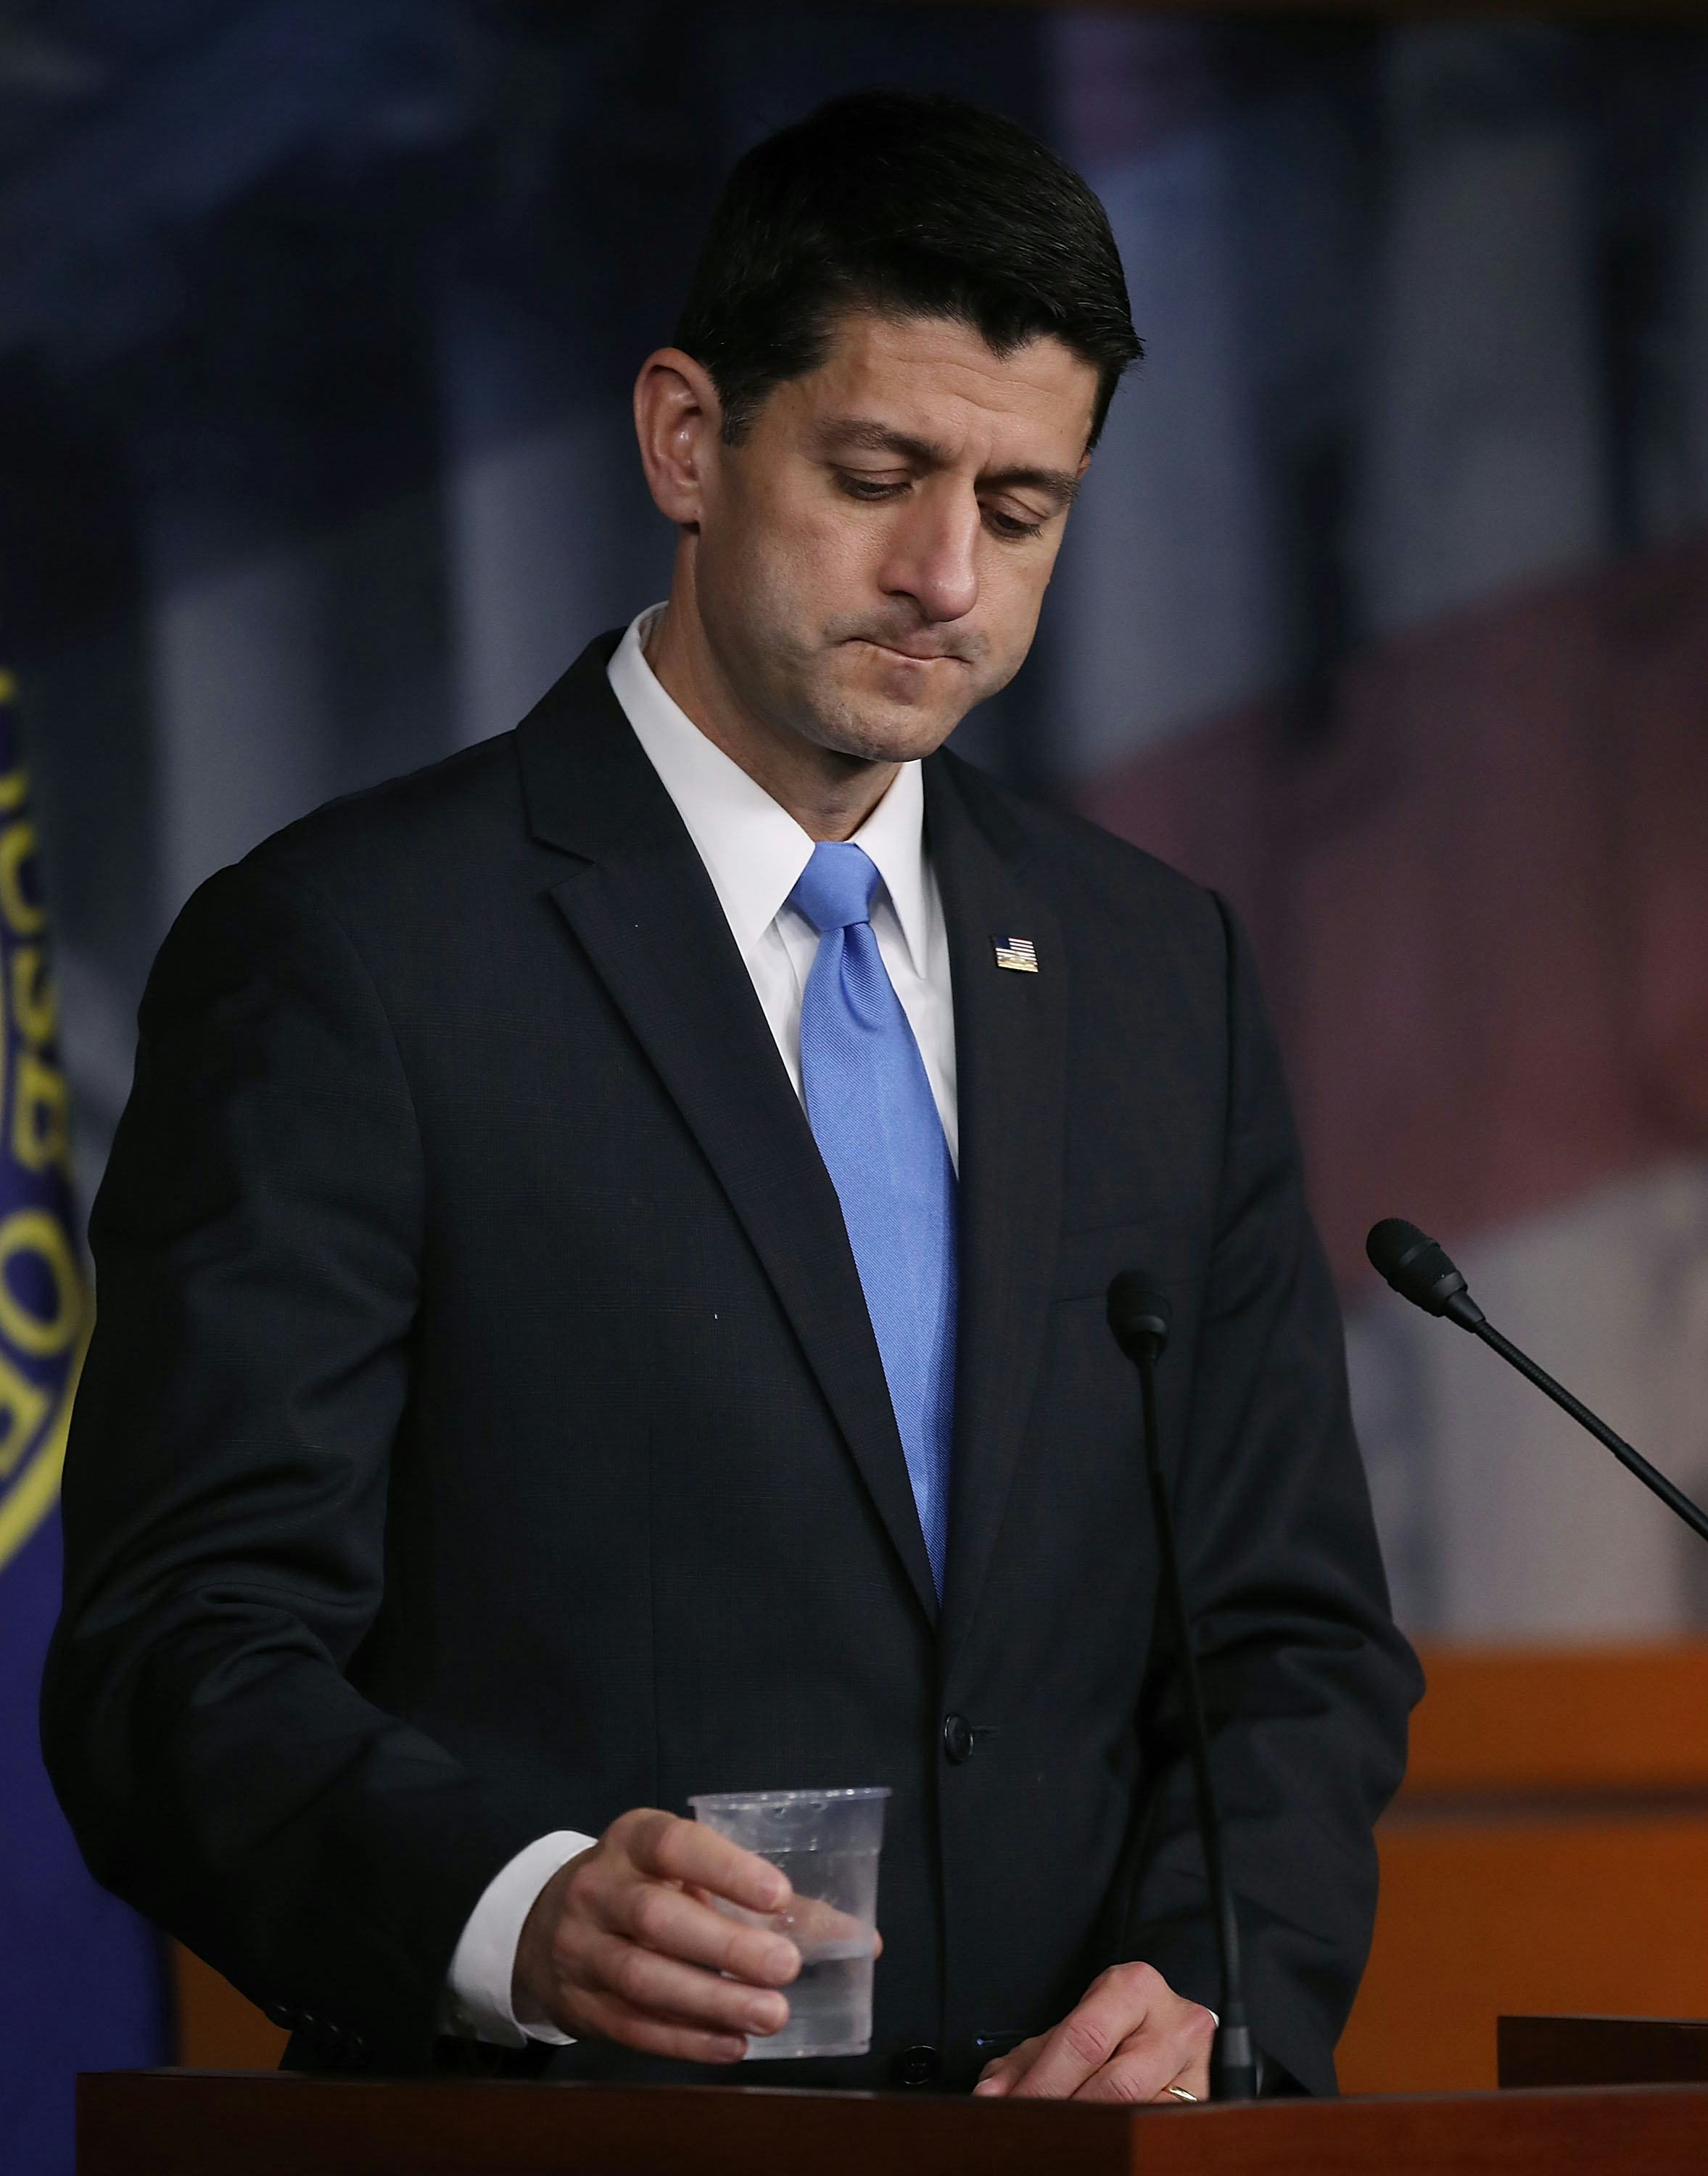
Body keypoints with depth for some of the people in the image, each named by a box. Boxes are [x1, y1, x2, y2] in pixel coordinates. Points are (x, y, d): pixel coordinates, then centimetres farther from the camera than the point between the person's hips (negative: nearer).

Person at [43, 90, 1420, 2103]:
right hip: (552, 2139, -4)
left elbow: (1289, 1632, 17)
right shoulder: (345, 954, 0)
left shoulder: (1159, 971, 16)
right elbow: (180, 1653, -5)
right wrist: (513, 1910, -23)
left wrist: (1211, 1987, -2)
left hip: (1071, 2155, 4)